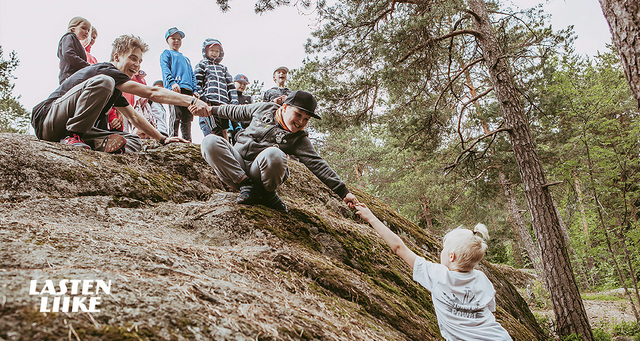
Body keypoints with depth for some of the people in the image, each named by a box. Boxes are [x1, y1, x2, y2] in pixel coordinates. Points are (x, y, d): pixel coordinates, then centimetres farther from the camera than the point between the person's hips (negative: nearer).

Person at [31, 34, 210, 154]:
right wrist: (192, 100, -26)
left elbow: (135, 118, 21)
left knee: (134, 143, -4)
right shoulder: (105, 71, -11)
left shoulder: (115, 88, 18)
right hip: (47, 121, -8)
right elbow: (152, 93, -21)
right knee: (103, 82, -29)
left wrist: (162, 139, 15)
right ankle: (73, 135, -24)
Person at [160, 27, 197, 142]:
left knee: (187, 118, 1)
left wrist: (195, 90, 12)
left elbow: (192, 75, 28)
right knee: (175, 116, -15)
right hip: (175, 89, -6)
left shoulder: (186, 59, 34)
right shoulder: (166, 53, 15)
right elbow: (165, 69, -2)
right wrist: (172, 82, -19)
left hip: (188, 90, 6)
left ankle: (187, 141, 1)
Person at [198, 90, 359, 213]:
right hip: (236, 163, 3)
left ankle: (267, 194, -9)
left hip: (260, 171, -3)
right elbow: (237, 112, 20)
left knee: (273, 154, -38)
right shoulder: (265, 108, 4)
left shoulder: (299, 139, -2)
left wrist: (343, 192, -17)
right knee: (210, 141, -25)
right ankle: (246, 186, -21)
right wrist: (211, 110, 21)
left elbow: (317, 164, -9)